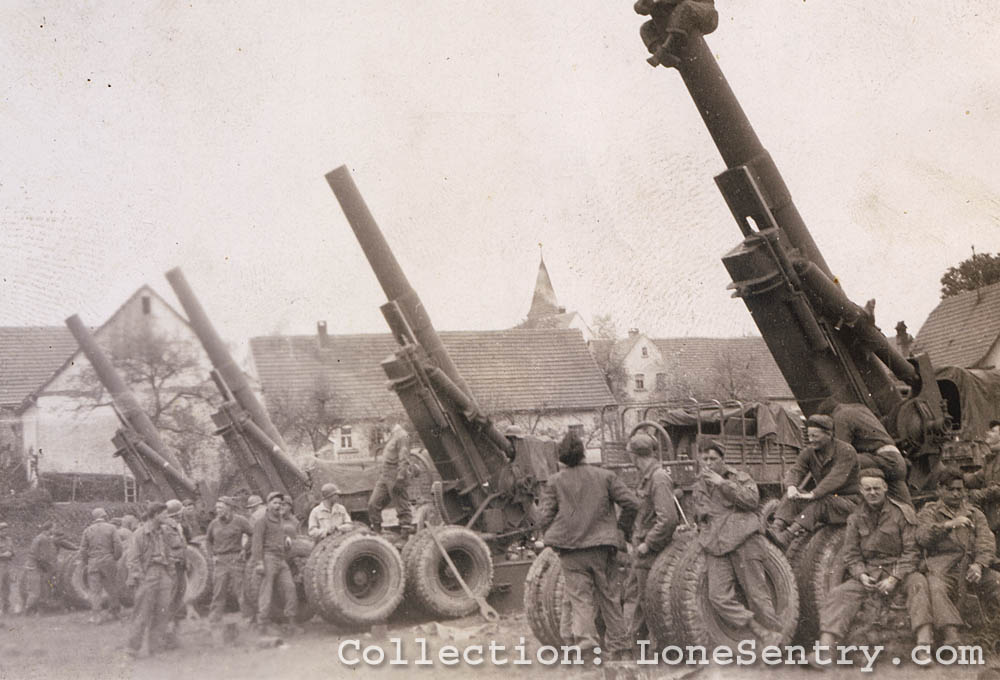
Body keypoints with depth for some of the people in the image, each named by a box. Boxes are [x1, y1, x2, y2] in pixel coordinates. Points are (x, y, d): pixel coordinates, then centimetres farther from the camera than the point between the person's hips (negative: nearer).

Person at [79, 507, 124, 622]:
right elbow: (118, 546, -7)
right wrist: (116, 558, 8)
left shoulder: (88, 530, 3)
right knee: (112, 588, 12)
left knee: (95, 590, 3)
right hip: (109, 561, -1)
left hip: (93, 563, 1)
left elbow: (83, 550, 2)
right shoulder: (111, 528, -2)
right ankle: (115, 612, 20)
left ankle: (96, 616, -2)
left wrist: (84, 565, 10)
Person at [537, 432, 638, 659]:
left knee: (580, 596, 1)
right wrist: (621, 527, 15)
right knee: (608, 594, 15)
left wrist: (558, 536, 14)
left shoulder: (554, 482, 0)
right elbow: (631, 503, 0)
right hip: (601, 546, 2)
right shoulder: (605, 476, 3)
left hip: (570, 549, -1)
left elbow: (544, 518, -3)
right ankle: (618, 642, 22)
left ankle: (585, 636, -19)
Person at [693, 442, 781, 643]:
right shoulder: (699, 486, 24)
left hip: (743, 540, -4)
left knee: (757, 593, -7)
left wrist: (723, 483, -11)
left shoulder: (738, 477, 8)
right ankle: (759, 630, -9)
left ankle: (774, 638, 2)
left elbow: (752, 500, -10)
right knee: (718, 597, -13)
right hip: (716, 547, 4)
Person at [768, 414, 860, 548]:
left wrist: (813, 494, -39)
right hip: (825, 500, 6)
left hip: (848, 503, -6)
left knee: (820, 502, -36)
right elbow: (795, 471, -6)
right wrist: (791, 486, -30)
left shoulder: (846, 451, -15)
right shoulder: (809, 452, 4)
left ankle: (787, 536, -49)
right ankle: (776, 528, -40)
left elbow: (836, 478, -29)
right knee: (792, 496, -19)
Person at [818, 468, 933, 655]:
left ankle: (924, 647, -43)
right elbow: (851, 554, 10)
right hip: (868, 571, 3)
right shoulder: (855, 518, 9)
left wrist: (895, 578, -16)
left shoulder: (902, 512, -1)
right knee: (839, 594, -19)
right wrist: (861, 575, -10)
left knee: (919, 584, -34)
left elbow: (911, 551, -5)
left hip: (899, 569, -3)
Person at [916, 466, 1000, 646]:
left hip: (973, 565, 4)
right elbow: (923, 538, -4)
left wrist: (979, 564, -12)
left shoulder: (975, 514, 23)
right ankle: (950, 636, -45)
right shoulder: (929, 512, 15)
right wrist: (948, 525, -18)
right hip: (942, 567, -3)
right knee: (936, 589, -34)